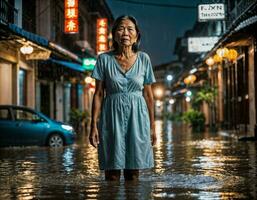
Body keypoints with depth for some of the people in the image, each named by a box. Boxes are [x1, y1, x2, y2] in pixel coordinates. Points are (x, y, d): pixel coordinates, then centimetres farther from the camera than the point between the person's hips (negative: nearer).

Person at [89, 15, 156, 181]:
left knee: (133, 173, 5)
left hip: (137, 117, 1)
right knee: (112, 173, 1)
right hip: (112, 117, -1)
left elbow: (148, 94, 7)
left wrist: (152, 126, 8)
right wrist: (94, 125, -7)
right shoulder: (104, 59, 0)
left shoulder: (144, 59, 3)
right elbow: (98, 94, 0)